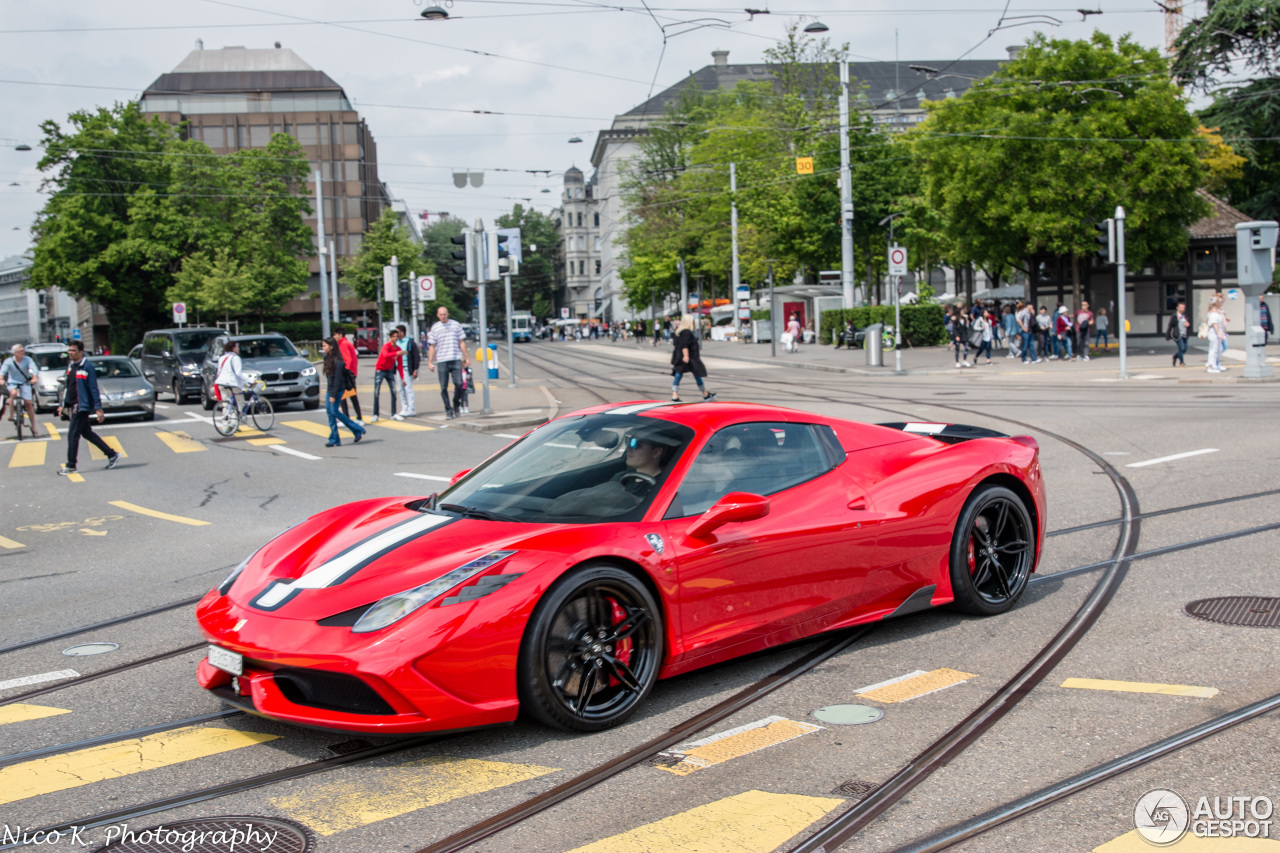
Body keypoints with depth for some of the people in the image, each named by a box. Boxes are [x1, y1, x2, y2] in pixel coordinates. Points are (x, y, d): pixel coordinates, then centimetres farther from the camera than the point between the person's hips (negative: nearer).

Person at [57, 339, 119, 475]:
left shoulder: (87, 366, -13)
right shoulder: (71, 366, 13)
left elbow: (94, 389, -15)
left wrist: (98, 409, -17)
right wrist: (63, 405, 18)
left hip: (82, 406, -9)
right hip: (73, 406, 9)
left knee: (73, 435, -6)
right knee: (87, 433, 13)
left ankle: (70, 466, 2)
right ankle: (112, 455, 21)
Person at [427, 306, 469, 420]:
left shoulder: (456, 325, 9)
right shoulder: (435, 328, 10)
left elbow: (462, 342, 12)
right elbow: (432, 346, 12)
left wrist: (466, 358, 7)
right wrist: (430, 362, 6)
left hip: (456, 359, 0)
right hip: (441, 361, 0)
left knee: (459, 383, -11)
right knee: (443, 388, -2)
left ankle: (456, 405, 12)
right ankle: (448, 411, 5)